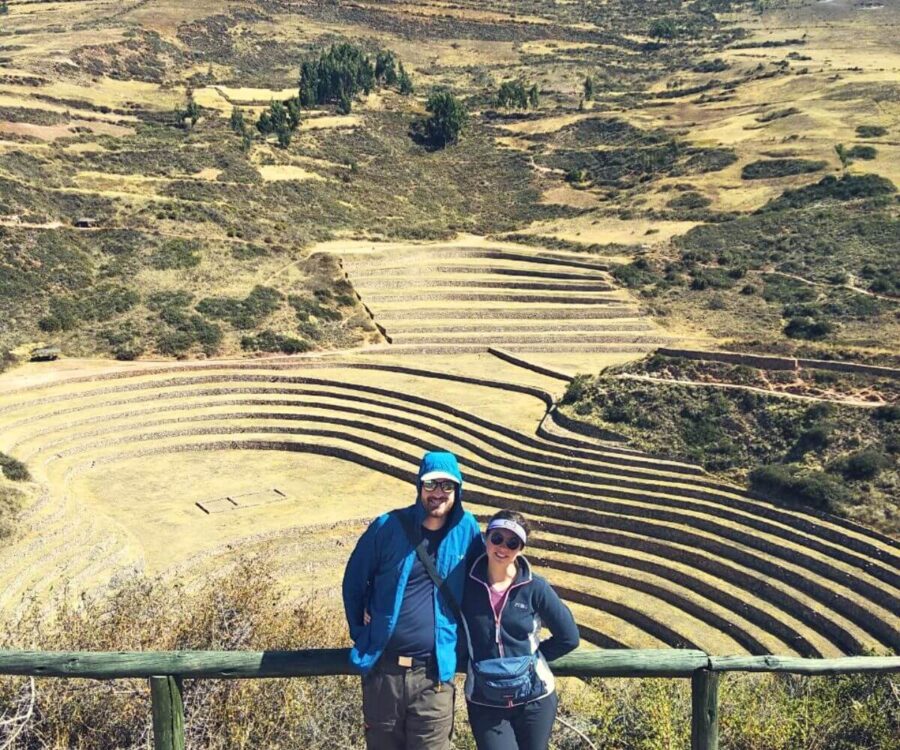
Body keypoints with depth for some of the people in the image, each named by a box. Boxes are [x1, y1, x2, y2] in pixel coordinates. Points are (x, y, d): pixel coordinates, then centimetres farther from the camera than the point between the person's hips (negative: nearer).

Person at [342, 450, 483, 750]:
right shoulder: (388, 527, -6)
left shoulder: (466, 529, -1)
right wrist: (361, 635, 6)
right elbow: (354, 582, 6)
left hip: (435, 673, 0)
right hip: (382, 669, 0)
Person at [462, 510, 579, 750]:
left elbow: (568, 637, -2)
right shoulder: (467, 583, -8)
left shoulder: (535, 587, -9)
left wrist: (531, 657, 0)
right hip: (484, 702, 0)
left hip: (534, 699, 1)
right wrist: (469, 659, -2)